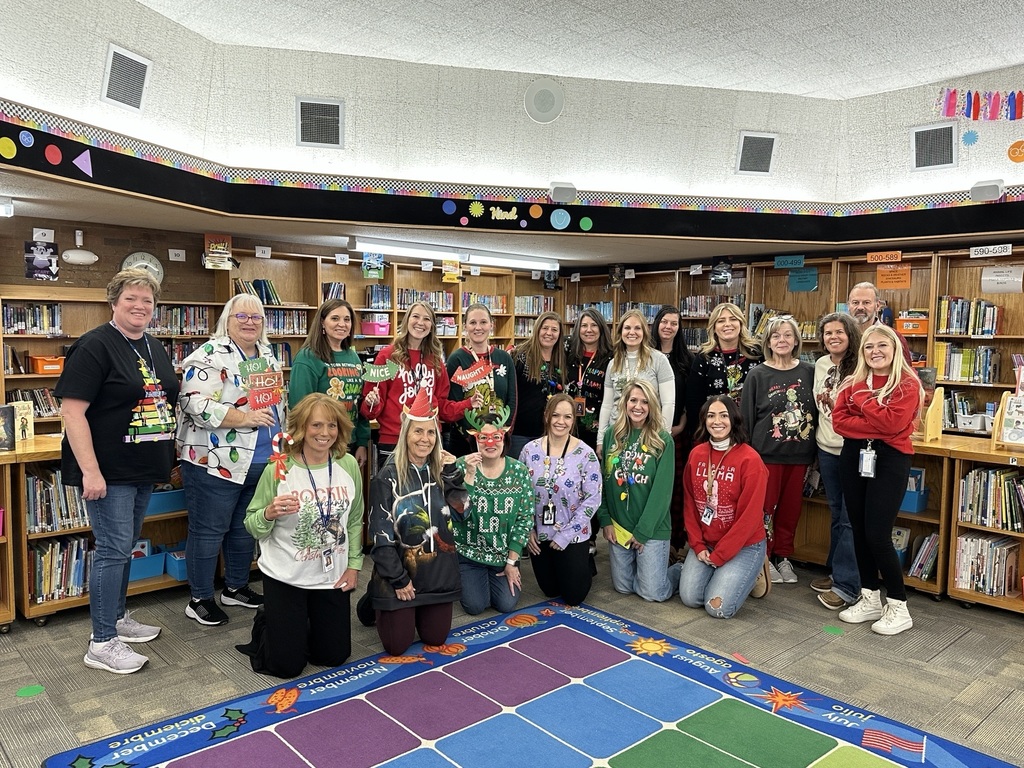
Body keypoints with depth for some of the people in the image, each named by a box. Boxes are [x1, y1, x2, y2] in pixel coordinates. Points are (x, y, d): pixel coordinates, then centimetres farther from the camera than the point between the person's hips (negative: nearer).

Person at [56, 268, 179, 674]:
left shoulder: (156, 350, 12)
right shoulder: (94, 346, -13)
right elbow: (72, 411, -18)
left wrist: (168, 457, 18)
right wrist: (90, 471, -23)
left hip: (144, 470, 8)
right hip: (108, 472, -8)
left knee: (125, 546, 18)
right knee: (113, 549, -4)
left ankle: (117, 617, 33)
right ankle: (102, 643, 8)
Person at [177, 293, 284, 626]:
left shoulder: (267, 355, 11)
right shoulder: (210, 355, -13)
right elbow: (195, 403, -23)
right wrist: (244, 417, -27)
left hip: (262, 462, 8)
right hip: (217, 463, -8)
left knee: (245, 528, 18)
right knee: (208, 531, 4)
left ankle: (236, 587, 34)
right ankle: (200, 599, 18)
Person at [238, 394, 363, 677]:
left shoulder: (348, 465, -6)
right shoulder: (278, 469, -16)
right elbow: (252, 527, -9)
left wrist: (354, 565, 3)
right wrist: (269, 513, -31)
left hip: (332, 576, 3)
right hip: (285, 575, -3)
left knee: (334, 656, 14)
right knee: (287, 665, 4)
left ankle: (301, 623, 42)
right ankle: (266, 624, 35)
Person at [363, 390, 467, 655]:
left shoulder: (440, 471, 3)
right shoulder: (388, 477, -12)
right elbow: (381, 535, -12)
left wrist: (452, 473, -12)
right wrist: (399, 580, -13)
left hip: (439, 570, 4)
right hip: (399, 569, -4)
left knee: (435, 639, 9)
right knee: (397, 645, 1)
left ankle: (416, 611, 38)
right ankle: (374, 604, 29)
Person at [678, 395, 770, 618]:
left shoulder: (750, 459, -18)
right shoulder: (696, 454, -2)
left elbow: (749, 516, -17)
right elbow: (689, 503, 5)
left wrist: (719, 555, -14)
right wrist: (697, 546, -4)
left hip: (744, 545, -4)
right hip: (705, 543, 5)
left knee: (718, 607, -14)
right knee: (689, 598, -7)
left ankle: (751, 575, 15)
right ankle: (720, 574, 22)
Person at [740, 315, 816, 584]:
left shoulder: (809, 372, 4)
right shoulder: (757, 375, -3)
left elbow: (818, 411, 10)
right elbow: (746, 417, -2)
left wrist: (815, 451, 4)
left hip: (799, 454, 3)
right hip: (767, 453, -3)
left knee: (791, 507, 11)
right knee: (765, 507, 2)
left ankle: (783, 556, 26)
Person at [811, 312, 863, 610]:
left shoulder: (860, 368, -12)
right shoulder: (821, 365, 9)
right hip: (827, 448, 7)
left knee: (850, 517, -2)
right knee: (836, 514, 16)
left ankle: (846, 585, 5)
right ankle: (836, 571, 28)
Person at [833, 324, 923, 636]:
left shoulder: (908, 384, -5)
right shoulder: (853, 383, 9)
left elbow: (893, 423, -19)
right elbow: (838, 421, -3)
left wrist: (863, 400, -8)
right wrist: (876, 426, -14)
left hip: (889, 460, -5)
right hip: (854, 457, 5)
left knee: (877, 535, -8)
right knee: (859, 531, 9)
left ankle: (898, 607, 9)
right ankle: (870, 599, 23)